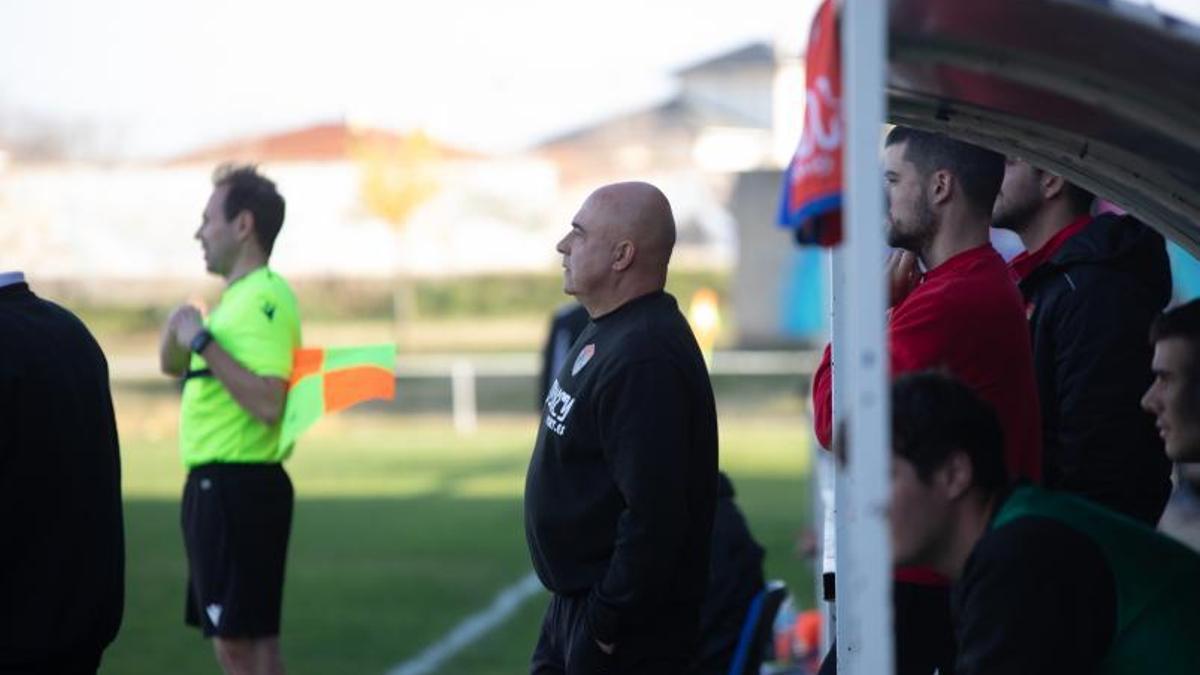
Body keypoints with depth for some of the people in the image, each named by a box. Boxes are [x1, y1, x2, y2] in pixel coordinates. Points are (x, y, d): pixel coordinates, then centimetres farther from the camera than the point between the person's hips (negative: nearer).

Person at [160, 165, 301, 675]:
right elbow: (174, 365, 24)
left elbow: (268, 402, -27)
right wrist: (180, 331, 3)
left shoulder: (265, 299, -15)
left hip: (238, 489, -10)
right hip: (217, 485, 10)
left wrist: (202, 341, -22)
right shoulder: (238, 297, 17)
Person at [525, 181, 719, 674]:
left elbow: (654, 517, -29)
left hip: (624, 633, -11)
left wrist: (606, 620, -23)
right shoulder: (605, 335, 13)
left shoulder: (643, 359, -23)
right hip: (573, 606, 11)